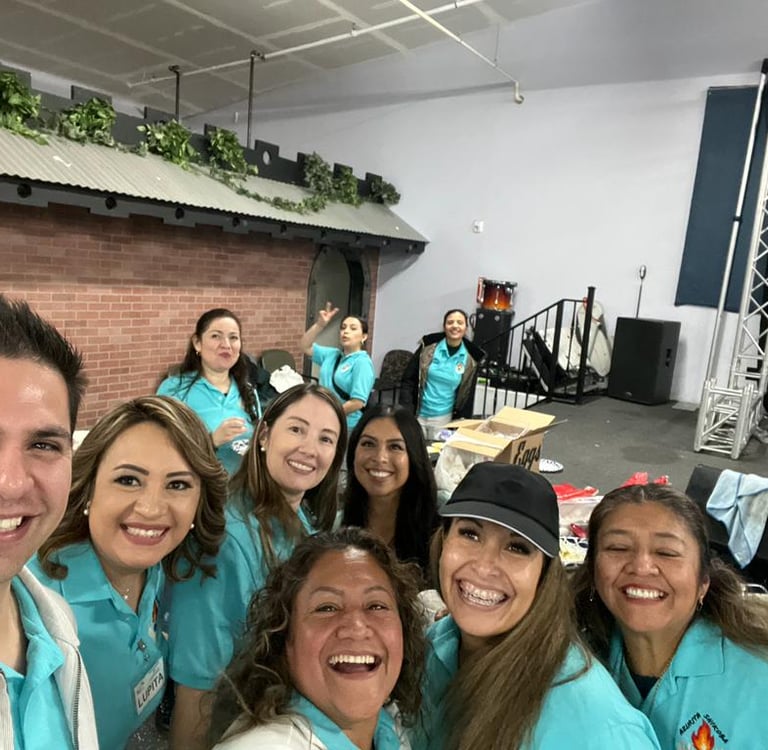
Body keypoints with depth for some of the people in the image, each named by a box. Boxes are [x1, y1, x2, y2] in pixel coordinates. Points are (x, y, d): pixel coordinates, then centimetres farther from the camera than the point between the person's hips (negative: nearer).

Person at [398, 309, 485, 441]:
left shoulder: (471, 359, -3)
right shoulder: (428, 347, -6)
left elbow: (468, 396, 5)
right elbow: (408, 380, -4)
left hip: (443, 418, 1)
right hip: (417, 414, -1)